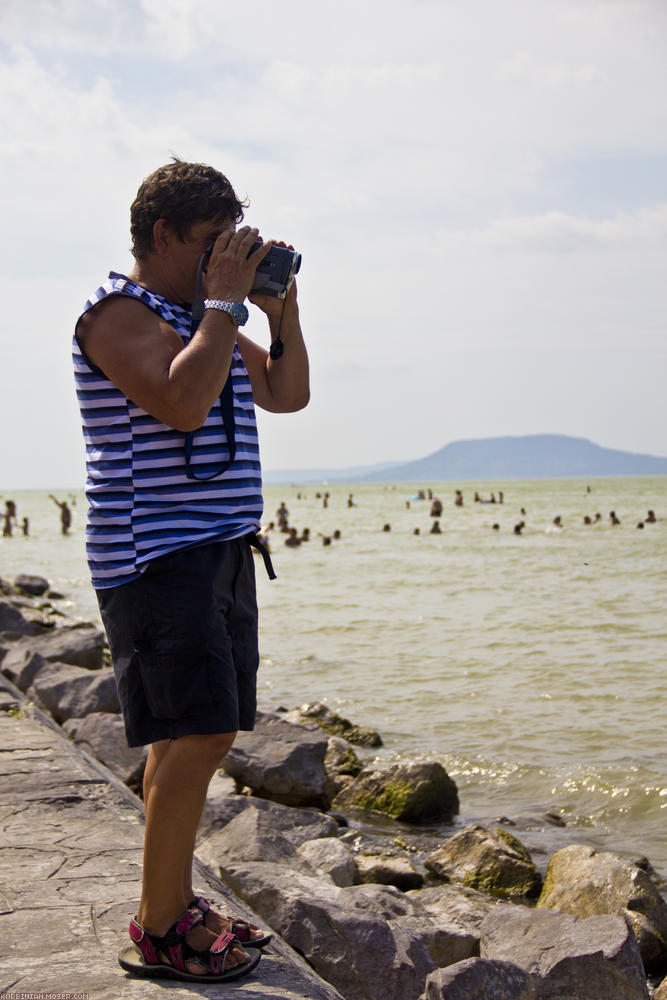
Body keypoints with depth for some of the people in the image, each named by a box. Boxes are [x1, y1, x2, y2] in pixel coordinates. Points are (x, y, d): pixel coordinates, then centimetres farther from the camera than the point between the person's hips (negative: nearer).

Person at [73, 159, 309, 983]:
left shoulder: (204, 317, 19)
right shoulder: (120, 312, -9)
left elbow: (286, 394, 21)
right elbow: (181, 401, -25)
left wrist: (280, 311, 7)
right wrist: (226, 299, -16)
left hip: (218, 550, 9)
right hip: (155, 557, -9)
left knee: (199, 735, 11)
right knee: (199, 733, -13)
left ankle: (170, 903, 21)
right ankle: (160, 932, -4)